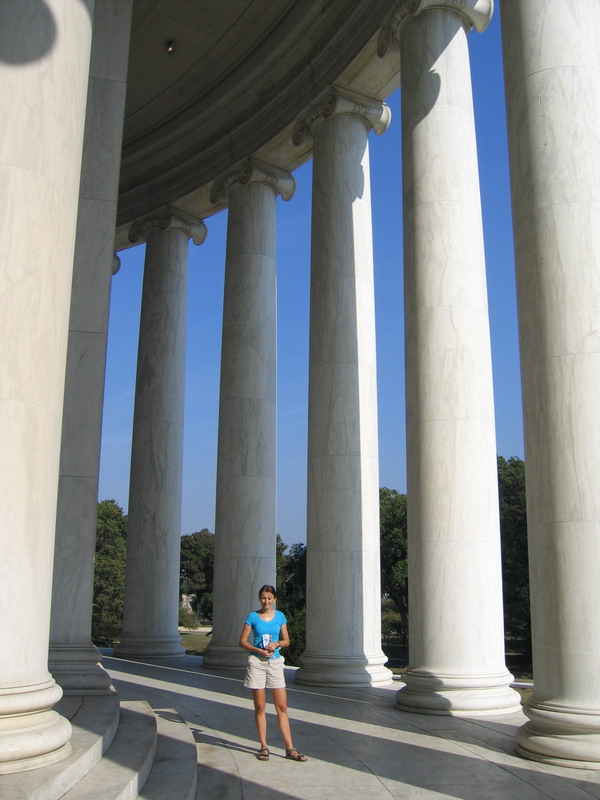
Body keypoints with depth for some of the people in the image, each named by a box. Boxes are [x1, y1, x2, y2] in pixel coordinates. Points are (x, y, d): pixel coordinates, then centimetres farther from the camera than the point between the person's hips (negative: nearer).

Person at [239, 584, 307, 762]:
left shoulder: (280, 616, 5)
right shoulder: (252, 616, -1)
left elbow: (286, 641, 10)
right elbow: (242, 641, -1)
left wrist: (276, 644, -11)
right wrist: (259, 650, -15)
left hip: (275, 662, 2)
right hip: (256, 662, -2)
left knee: (282, 707, 1)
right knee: (260, 708, 4)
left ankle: (290, 749, 5)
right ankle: (264, 747, 14)